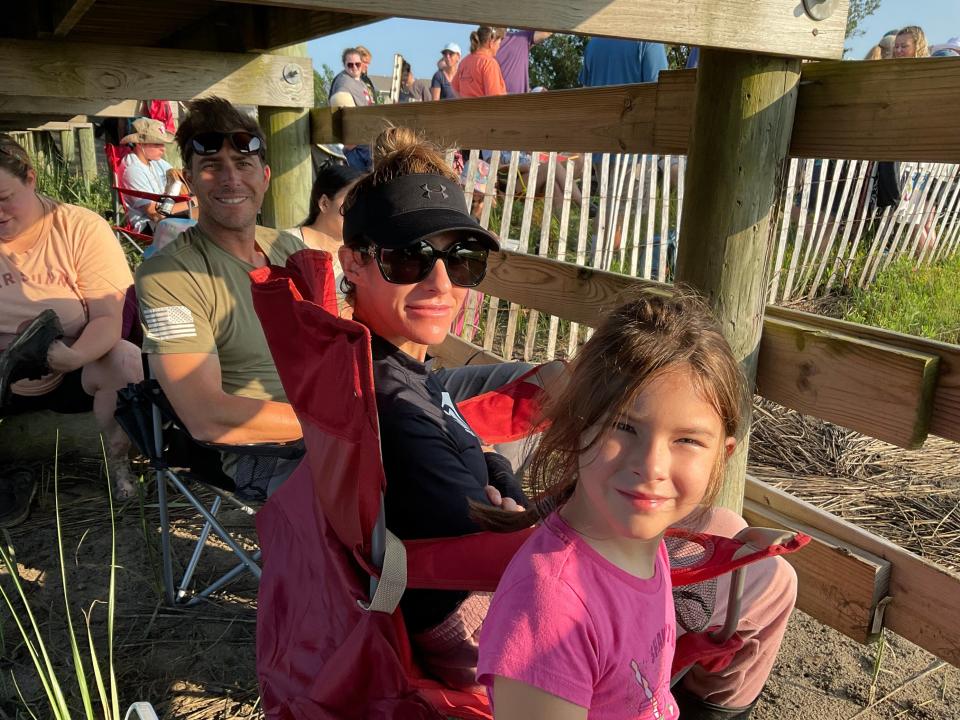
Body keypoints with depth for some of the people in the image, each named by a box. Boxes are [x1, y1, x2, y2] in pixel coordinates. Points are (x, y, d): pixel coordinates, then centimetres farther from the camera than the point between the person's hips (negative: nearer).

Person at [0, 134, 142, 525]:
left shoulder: (82, 228, -12)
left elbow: (110, 318, -17)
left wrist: (73, 355, -40)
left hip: (75, 374, -2)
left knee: (126, 361, -33)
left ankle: (116, 463, -6)